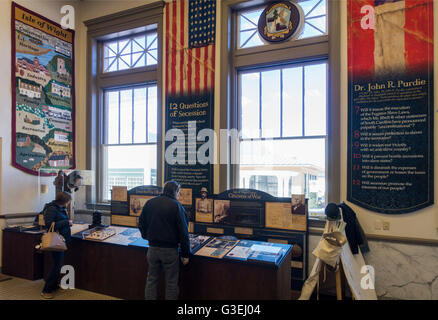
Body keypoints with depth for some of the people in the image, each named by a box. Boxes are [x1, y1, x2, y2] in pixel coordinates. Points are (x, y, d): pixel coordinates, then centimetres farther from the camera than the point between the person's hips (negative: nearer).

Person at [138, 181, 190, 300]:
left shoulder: (149, 203, 4)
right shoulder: (176, 205, -11)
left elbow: (141, 224, 13)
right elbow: (183, 232, -11)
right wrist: (185, 254, -6)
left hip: (152, 248, 5)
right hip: (170, 250, -4)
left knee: (151, 280, 16)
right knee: (171, 283, 8)